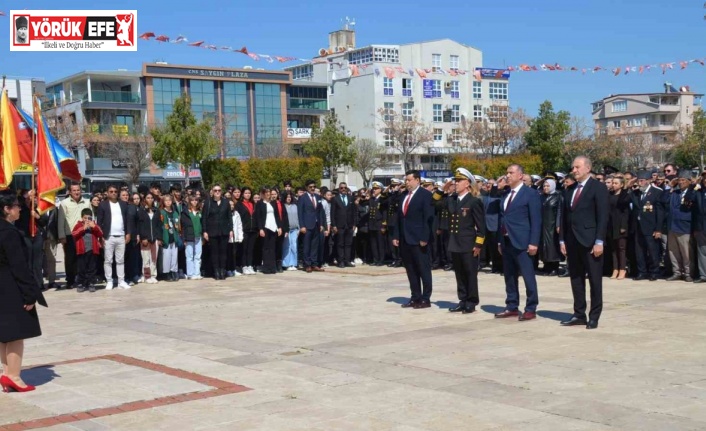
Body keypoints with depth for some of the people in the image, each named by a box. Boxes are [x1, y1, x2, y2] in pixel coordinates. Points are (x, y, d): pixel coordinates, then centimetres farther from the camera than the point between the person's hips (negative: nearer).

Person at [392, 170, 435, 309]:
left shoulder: (426, 195, -6)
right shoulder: (403, 196, 15)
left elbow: (428, 218, -12)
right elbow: (398, 217, 16)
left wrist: (424, 238, -17)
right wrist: (395, 236, 8)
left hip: (419, 240, -7)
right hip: (405, 239, 7)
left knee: (424, 270, 0)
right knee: (411, 271, 10)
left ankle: (426, 299, 6)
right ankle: (415, 298, 17)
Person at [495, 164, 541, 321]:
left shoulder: (530, 193, -5)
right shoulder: (505, 195, 16)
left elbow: (536, 220, -9)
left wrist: (533, 242, -16)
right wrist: (500, 240, 13)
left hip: (522, 242, -7)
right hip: (507, 241, 7)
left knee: (528, 277, -3)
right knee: (509, 277, 11)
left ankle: (531, 309, 2)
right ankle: (512, 307, 18)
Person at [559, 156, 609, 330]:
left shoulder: (598, 187, -5)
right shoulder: (569, 190, 15)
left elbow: (602, 216, -11)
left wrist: (599, 241, -16)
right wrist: (562, 239, 8)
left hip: (590, 240, -6)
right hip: (572, 241, 6)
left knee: (595, 280, 1)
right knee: (576, 279, 9)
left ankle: (594, 317, 7)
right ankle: (579, 314, 15)